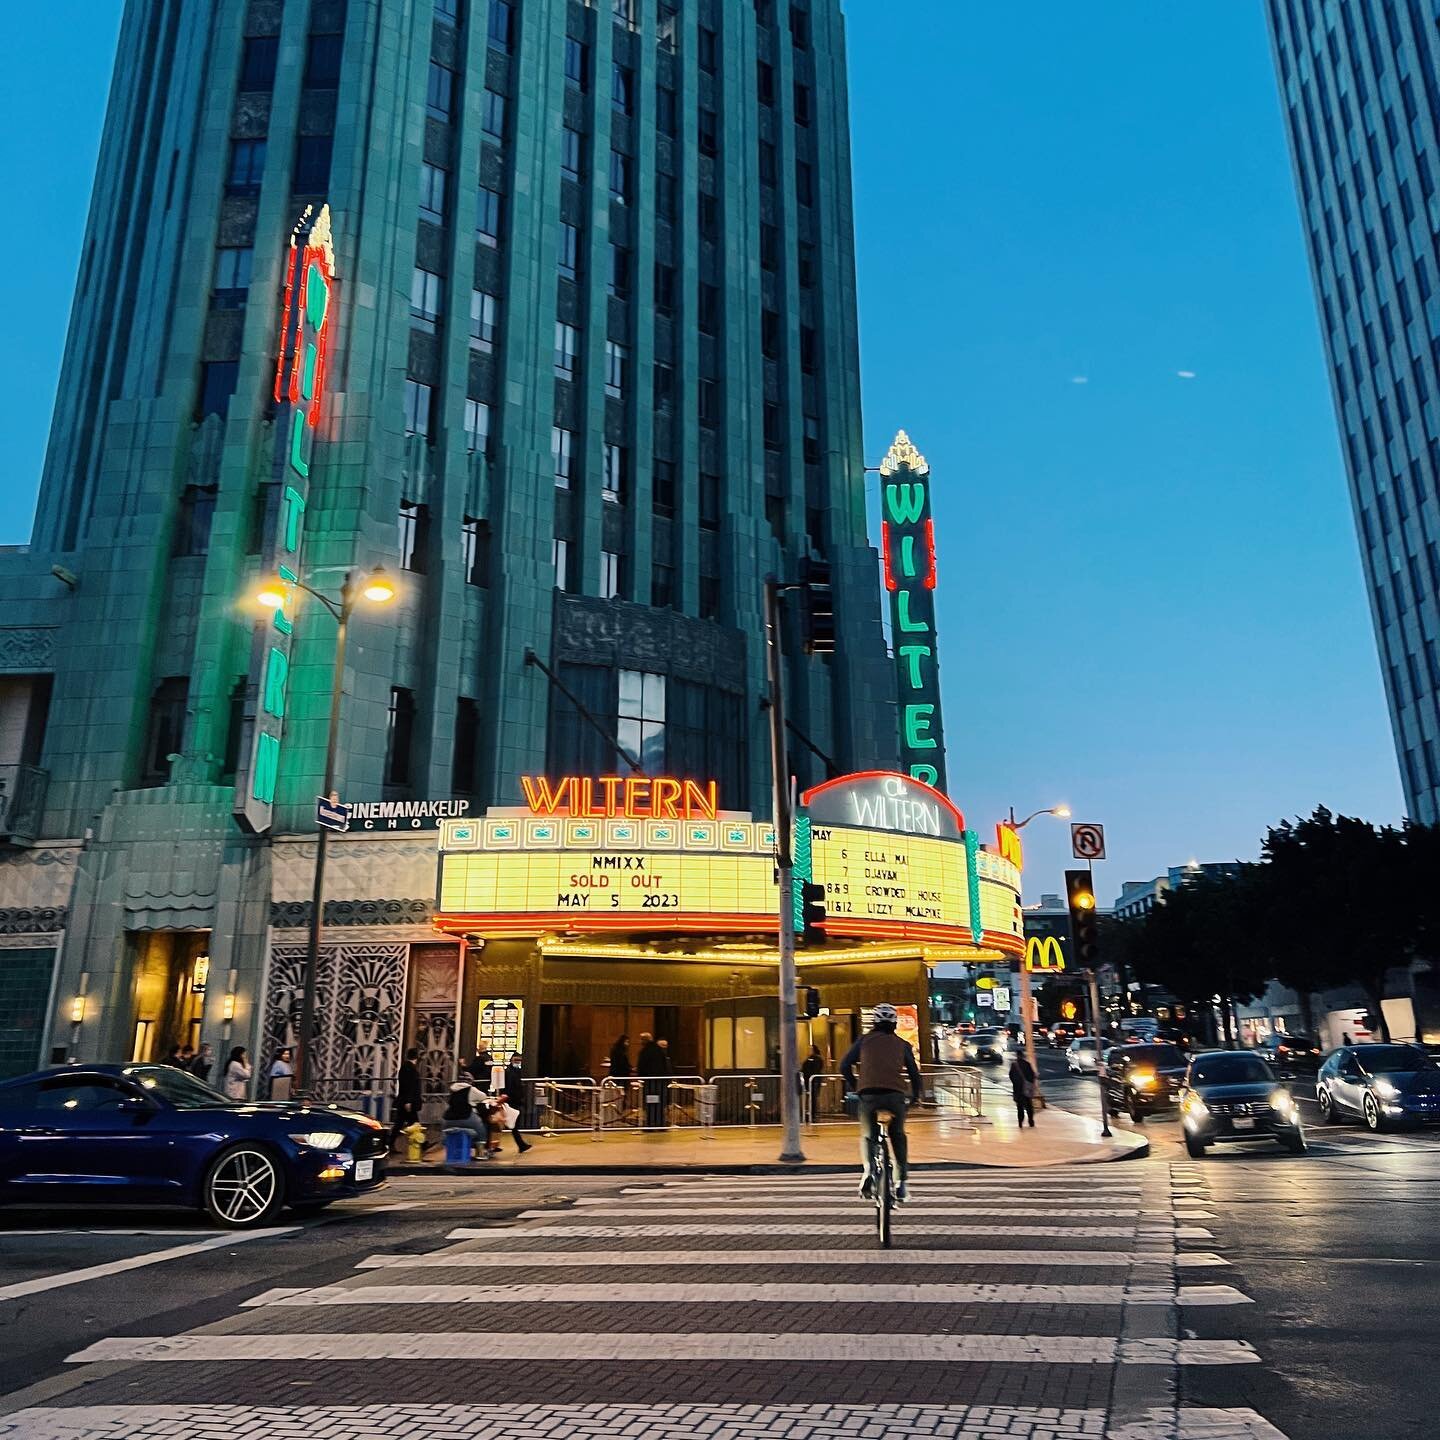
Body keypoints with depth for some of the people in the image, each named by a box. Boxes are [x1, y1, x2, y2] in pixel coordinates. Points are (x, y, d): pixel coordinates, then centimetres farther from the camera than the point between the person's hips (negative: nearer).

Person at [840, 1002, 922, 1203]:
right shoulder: (902, 1045, 18)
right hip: (895, 1095, 1)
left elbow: (845, 1066, 12)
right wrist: (915, 1097, 30)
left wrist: (854, 1088, 25)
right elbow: (914, 1073, 16)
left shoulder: (864, 1040, 17)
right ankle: (902, 1181, 13)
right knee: (898, 1135, 21)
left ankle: (866, 1168, -7)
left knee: (867, 1135, 19)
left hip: (868, 1094, 0)